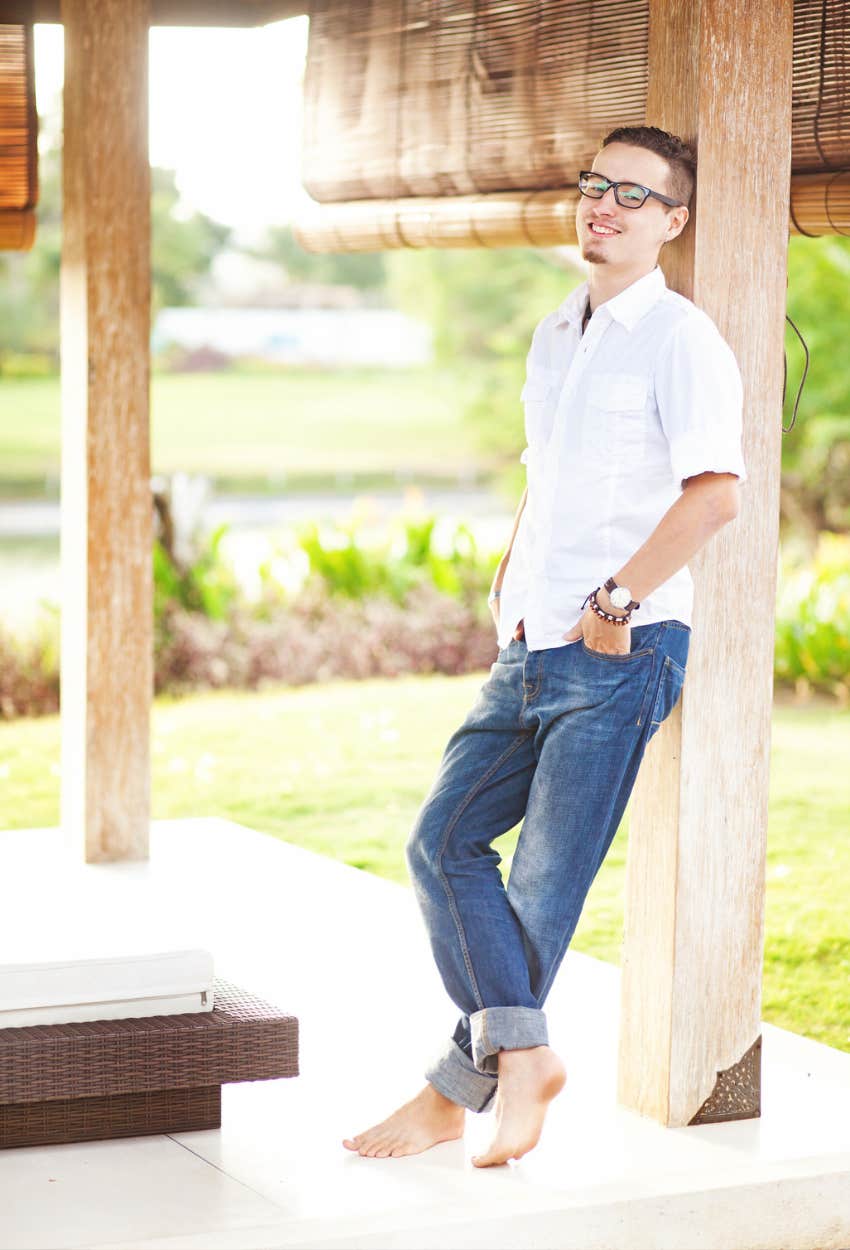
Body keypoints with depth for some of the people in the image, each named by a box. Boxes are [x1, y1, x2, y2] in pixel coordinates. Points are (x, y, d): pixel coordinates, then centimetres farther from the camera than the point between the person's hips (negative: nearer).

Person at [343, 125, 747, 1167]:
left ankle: (461, 1087, 6)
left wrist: (614, 601, -17)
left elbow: (715, 492, -19)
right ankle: (521, 1055, 3)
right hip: (530, 652, 8)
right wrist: (509, 578, 16)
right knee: (444, 843, 2)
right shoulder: (554, 338, 18)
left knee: (545, 881, -3)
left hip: (621, 656, -8)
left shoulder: (679, 338, -7)